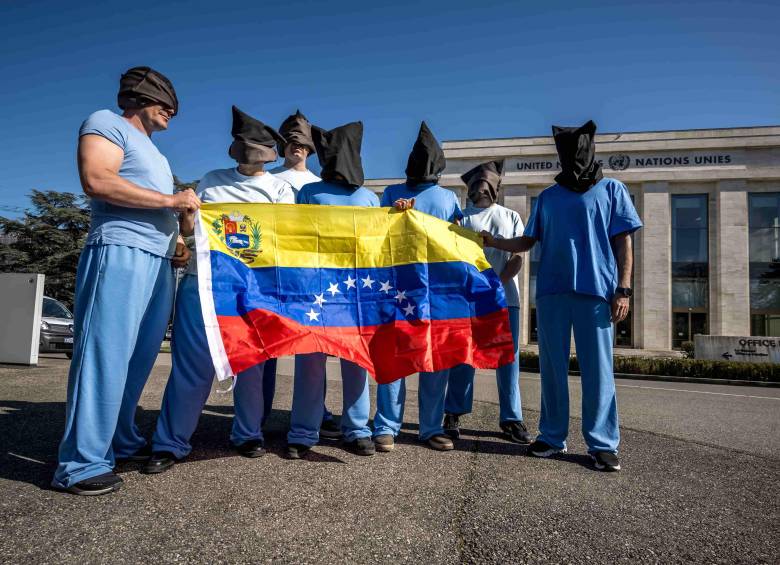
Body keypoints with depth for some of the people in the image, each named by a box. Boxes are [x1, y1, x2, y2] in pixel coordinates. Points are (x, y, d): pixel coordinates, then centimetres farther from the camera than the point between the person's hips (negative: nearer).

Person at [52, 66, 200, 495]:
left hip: (158, 263, 9)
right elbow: (96, 180, -15)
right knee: (104, 356, -10)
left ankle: (120, 441, 17)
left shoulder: (151, 151, 30)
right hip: (121, 253, -9)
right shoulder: (106, 123, 3)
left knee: (138, 358, 8)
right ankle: (81, 464, -5)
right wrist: (171, 200, -13)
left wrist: (176, 242, 12)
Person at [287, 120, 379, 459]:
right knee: (311, 358, -2)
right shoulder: (309, 193, 12)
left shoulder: (369, 198, 17)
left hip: (359, 288, 2)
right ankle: (303, 433, 7)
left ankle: (356, 429, 14)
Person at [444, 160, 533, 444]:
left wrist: (496, 283, -8)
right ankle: (454, 414, 10)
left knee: (509, 357, 1)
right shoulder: (462, 217, 11)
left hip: (505, 297, 2)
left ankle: (511, 419, 9)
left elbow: (517, 258, 6)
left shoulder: (511, 216, 15)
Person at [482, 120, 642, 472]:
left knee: (597, 369, -3)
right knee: (552, 367, 6)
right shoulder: (548, 197, 18)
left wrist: (623, 289, -5)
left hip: (595, 291, -3)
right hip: (551, 292, 3)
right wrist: (494, 242, 1)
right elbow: (528, 242, 16)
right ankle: (552, 437, 16)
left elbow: (623, 243, 5)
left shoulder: (612, 190, 11)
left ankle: (602, 444, 6)